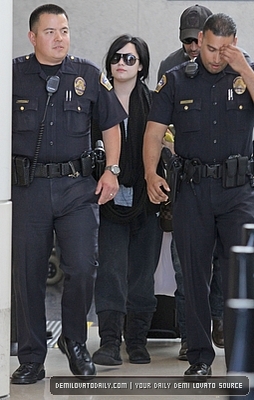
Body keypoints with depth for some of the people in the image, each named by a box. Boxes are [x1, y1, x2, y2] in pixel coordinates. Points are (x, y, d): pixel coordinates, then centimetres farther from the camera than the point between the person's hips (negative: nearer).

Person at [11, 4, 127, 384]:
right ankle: (31, 359, 15)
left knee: (82, 268, -5)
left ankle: (75, 343, 19)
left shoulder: (89, 75, 6)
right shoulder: (14, 75, 3)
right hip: (27, 185, 0)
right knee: (28, 274, 4)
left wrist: (111, 171, 4)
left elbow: (111, 124, 13)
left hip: (77, 185, 0)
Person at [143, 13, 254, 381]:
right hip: (193, 188, 1)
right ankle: (200, 358, 16)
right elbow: (154, 131, 3)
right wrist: (151, 174, -12)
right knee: (194, 275, 6)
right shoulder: (176, 81, 8)